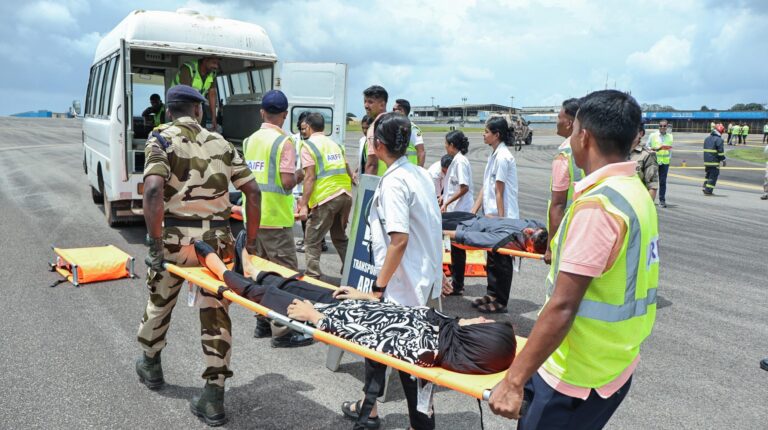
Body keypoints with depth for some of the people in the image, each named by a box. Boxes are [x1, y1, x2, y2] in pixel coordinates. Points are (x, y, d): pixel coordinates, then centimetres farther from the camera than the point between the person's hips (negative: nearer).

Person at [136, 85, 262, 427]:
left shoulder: (161, 138, -2)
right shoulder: (220, 143, 7)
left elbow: (153, 189, -19)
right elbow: (253, 192, 1)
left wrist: (155, 243, -15)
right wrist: (251, 240, 6)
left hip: (176, 237, -1)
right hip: (217, 239, 2)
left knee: (159, 302, 23)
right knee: (216, 314, 7)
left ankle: (150, 364, 46)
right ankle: (214, 398, 10)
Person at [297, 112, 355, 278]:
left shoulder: (308, 145, -1)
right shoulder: (335, 143, 19)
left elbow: (310, 177, -10)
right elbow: (348, 172, 17)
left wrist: (303, 205, -11)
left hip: (326, 197, -7)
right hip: (346, 195, 7)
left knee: (312, 241, 3)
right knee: (340, 237, 21)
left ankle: (312, 277, -1)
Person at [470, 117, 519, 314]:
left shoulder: (503, 157, -17)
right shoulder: (494, 154, 11)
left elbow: (499, 192, -17)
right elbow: (486, 187, 13)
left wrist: (500, 219, -16)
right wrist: (474, 211, 10)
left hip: (502, 217, -9)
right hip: (492, 215, 9)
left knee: (501, 260, 2)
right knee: (492, 258, 16)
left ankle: (500, 301, 13)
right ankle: (492, 295, 28)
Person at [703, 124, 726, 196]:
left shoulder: (707, 138, 14)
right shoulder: (719, 139, -10)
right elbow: (721, 151, -14)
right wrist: (723, 160, -6)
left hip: (706, 160, 7)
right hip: (714, 161, -7)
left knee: (708, 174, 19)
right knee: (713, 176, -2)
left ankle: (704, 187, 10)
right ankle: (708, 191, -5)